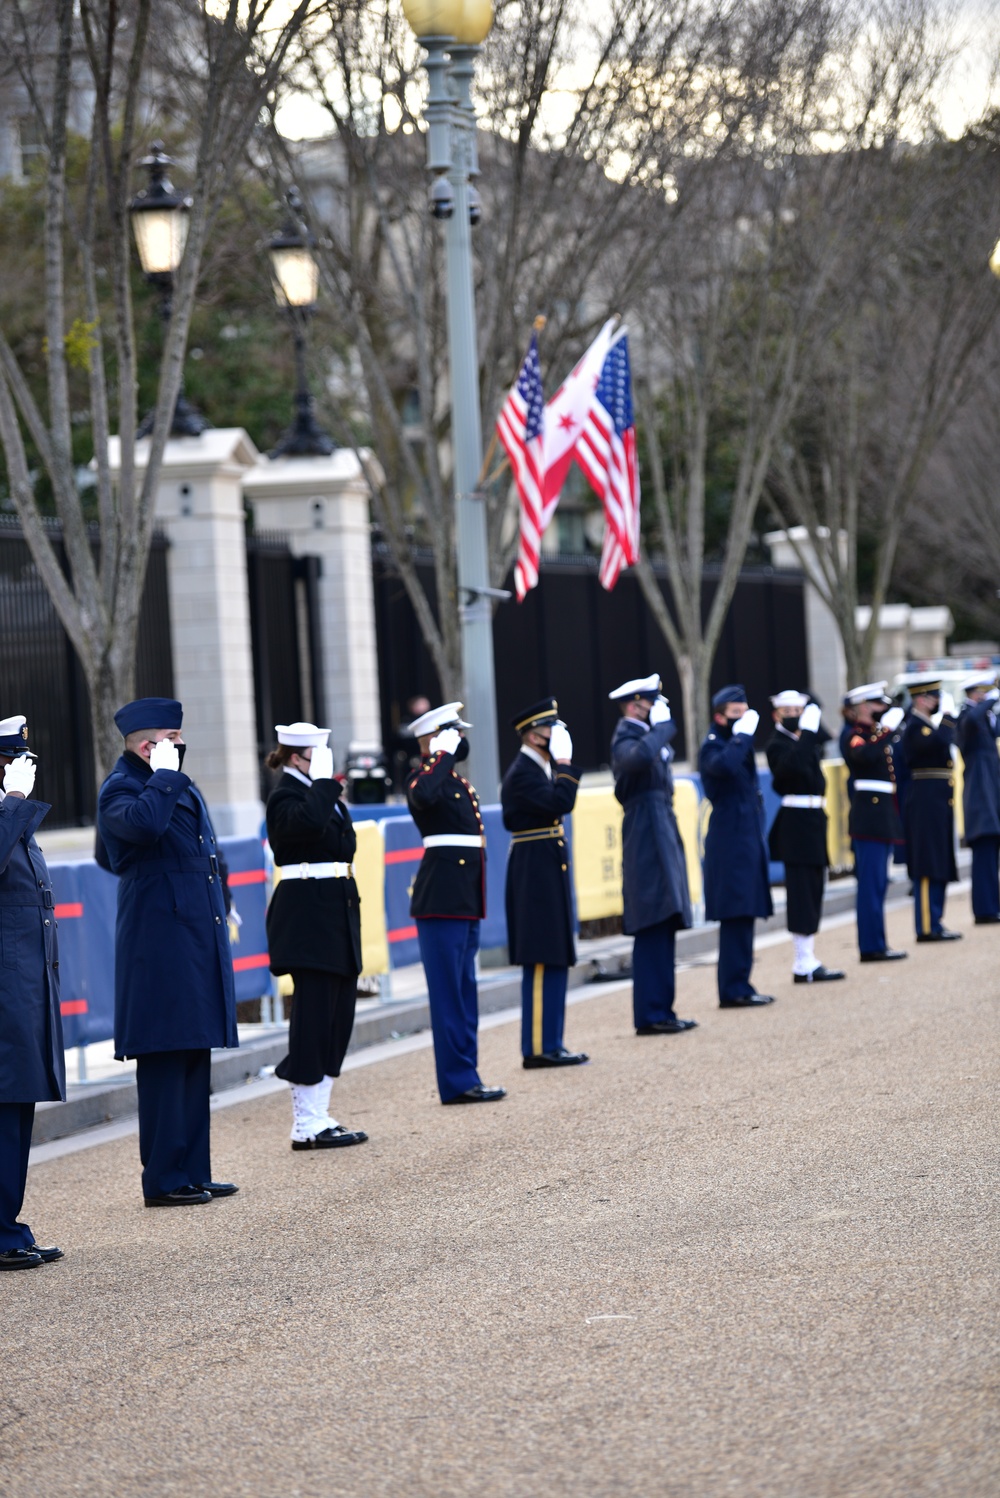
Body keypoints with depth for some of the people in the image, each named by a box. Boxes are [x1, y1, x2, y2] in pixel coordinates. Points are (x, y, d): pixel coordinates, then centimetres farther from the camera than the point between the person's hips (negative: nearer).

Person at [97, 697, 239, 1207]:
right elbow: (143, 824, -35)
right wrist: (163, 775, -21)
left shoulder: (181, 784, 17)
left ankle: (193, 1172, 17)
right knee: (164, 1061, -6)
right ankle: (163, 1180, -2)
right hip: (160, 945, -9)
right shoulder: (119, 790, -11)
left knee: (195, 1059, 11)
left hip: (198, 941, 9)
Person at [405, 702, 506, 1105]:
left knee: (464, 991, 11)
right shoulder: (424, 776, -10)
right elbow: (423, 797, -36)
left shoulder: (458, 781, 17)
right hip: (442, 895, -9)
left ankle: (464, 1078, 15)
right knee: (450, 990, -6)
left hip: (466, 898, 9)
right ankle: (458, 1081, -4)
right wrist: (443, 755, -24)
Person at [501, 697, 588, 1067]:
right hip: (536, 879, -11)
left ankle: (547, 1043, 17)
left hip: (546, 877, 11)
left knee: (552, 963, 12)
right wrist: (564, 764, -17)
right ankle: (539, 1048, -6)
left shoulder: (538, 770, 17)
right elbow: (560, 803, -26)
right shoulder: (522, 773, -15)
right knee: (542, 963, -8)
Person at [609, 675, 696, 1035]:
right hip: (647, 840, -10)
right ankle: (651, 1015, -12)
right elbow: (640, 756, -35)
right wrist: (663, 725, -22)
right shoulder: (626, 738, -13)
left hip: (661, 838, 10)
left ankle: (660, 1011, 14)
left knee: (662, 929, 11)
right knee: (653, 929, -12)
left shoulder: (646, 734, 20)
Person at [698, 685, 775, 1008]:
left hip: (747, 839, 9)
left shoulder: (737, 743, 19)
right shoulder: (713, 746, -9)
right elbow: (724, 766, -33)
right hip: (730, 841, -9)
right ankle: (734, 990, -11)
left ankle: (739, 986, 14)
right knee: (735, 915, -11)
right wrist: (742, 735, -24)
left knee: (742, 916, 10)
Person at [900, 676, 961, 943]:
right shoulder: (915, 727, -14)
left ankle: (934, 923, 17)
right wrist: (948, 714, -18)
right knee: (929, 868, -8)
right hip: (926, 803, -10)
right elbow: (942, 742, -30)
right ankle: (927, 927, -7)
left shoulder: (928, 725, 18)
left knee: (939, 868, 12)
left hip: (938, 804, 10)